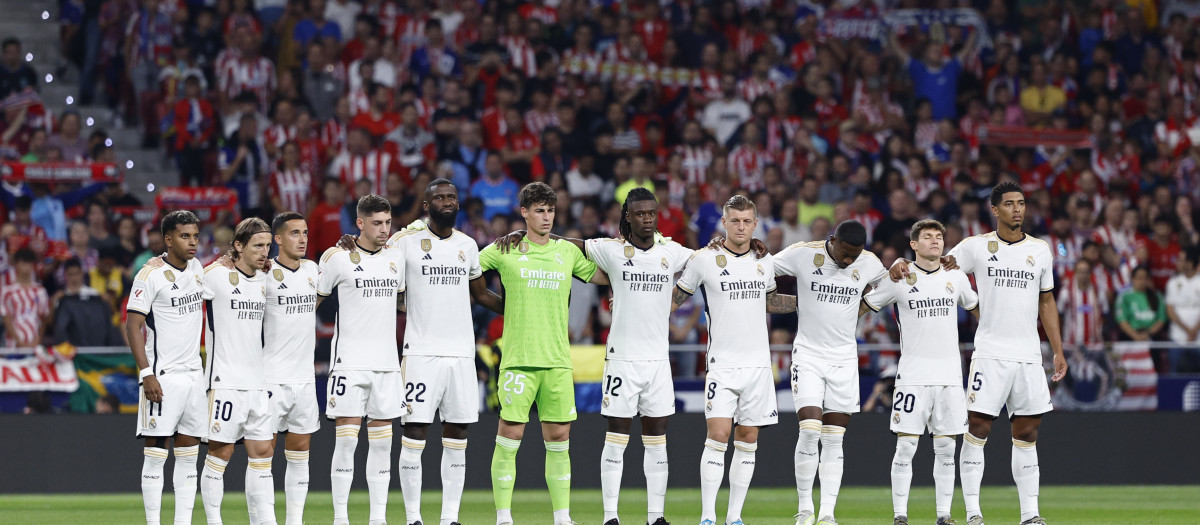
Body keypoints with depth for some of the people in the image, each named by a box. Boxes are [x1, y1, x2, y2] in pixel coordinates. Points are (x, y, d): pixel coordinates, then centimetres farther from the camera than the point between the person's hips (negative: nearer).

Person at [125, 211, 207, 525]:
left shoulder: (196, 268, 11)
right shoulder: (150, 276, -10)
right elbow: (133, 326, -12)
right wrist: (146, 374, -19)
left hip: (194, 374, 7)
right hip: (163, 377, -7)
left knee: (188, 456, 6)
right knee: (156, 453, -5)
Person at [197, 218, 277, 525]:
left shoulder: (265, 281, 12)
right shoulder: (215, 275, -8)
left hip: (259, 381, 6)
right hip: (225, 381, -6)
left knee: (262, 452, 5)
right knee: (221, 452, -4)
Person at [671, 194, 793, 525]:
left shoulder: (764, 262, 9)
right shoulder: (704, 260, -3)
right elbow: (675, 298, 7)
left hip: (758, 363, 4)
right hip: (722, 363, -4)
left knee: (747, 441, 4)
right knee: (718, 435, -14)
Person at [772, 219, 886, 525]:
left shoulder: (869, 264, 0)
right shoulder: (802, 254, -9)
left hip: (844, 358, 2)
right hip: (808, 353, -2)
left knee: (834, 440, 0)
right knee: (810, 429, -14)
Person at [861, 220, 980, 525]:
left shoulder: (955, 277, 9)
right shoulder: (899, 278, 0)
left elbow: (977, 308, 26)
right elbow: (861, 306, 7)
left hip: (950, 374, 3)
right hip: (913, 373, -3)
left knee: (946, 448, 4)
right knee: (906, 445, -7)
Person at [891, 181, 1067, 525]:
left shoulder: (1040, 249, 11)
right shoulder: (977, 247, 2)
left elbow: (1047, 303, 17)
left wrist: (1058, 351, 13)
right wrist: (902, 263, -15)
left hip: (1028, 355, 3)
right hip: (989, 353, -3)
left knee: (1027, 433, 5)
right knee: (977, 427, -8)